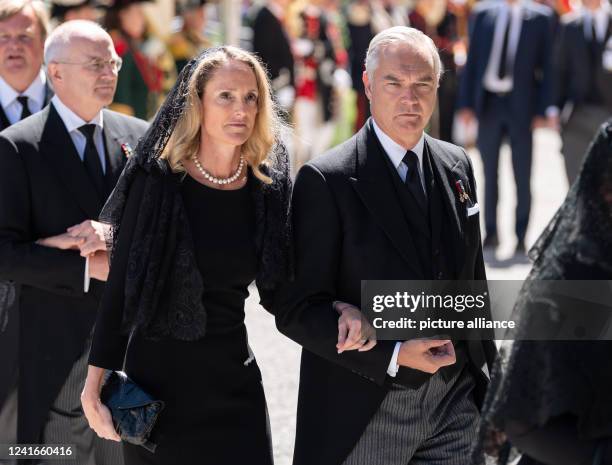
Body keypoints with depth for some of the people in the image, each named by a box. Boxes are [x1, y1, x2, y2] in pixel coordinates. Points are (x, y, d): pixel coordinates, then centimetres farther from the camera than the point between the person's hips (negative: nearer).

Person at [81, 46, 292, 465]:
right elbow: (120, 285, -7)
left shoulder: (268, 188, 2)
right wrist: (96, 382, -10)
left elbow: (276, 292, 9)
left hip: (235, 378, 3)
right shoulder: (157, 182, -9)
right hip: (158, 375, -3)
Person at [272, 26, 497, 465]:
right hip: (364, 412, -4)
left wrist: (487, 376, 15)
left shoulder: (457, 165, 8)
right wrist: (393, 356, -19)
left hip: (456, 406, 4)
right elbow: (296, 309, -12)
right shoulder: (326, 180, -10)